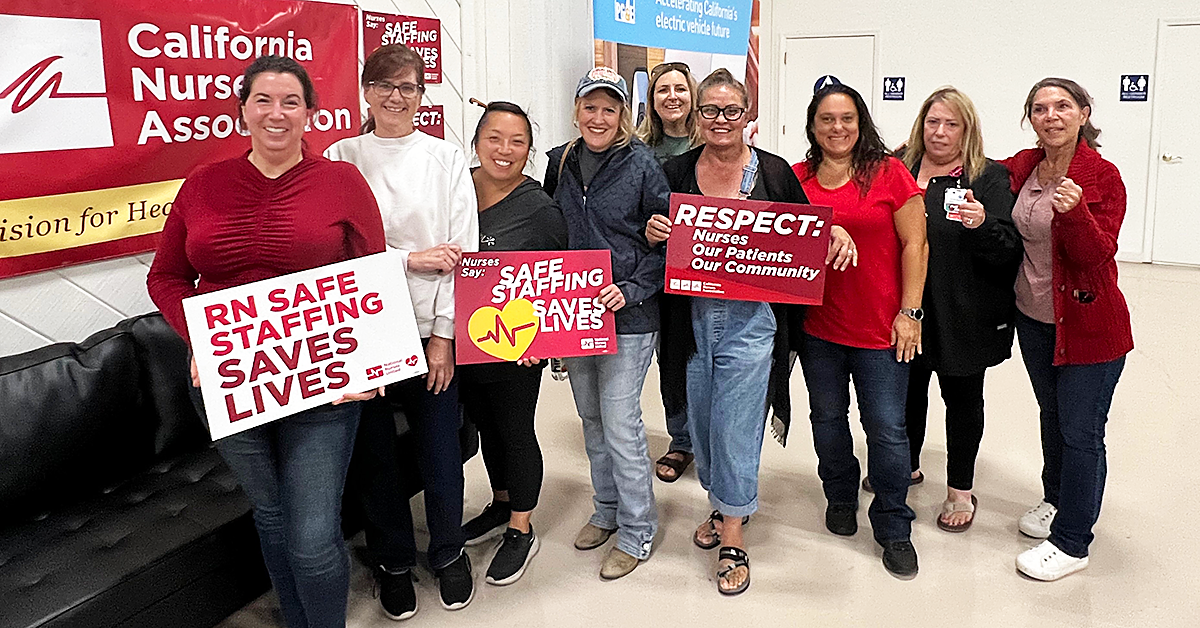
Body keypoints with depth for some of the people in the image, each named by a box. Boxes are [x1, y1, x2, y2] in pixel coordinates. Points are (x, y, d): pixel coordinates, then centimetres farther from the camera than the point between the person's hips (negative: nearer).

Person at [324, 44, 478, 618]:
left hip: (431, 331, 0)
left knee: (440, 447, 7)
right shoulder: (340, 158, 3)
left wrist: (443, 335, -7)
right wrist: (412, 259, -14)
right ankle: (394, 561, 31)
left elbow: (463, 252, -1)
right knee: (376, 451, 10)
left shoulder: (447, 159, 4)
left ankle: (448, 552, 32)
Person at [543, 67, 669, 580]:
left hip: (627, 317, -6)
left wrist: (631, 289, -18)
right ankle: (607, 510, 35)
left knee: (620, 423, -3)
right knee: (591, 417, 16)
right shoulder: (560, 161, 7)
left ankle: (637, 531, 15)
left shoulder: (642, 164, -8)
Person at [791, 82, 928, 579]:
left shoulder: (889, 173, -4)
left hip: (880, 329, -3)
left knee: (887, 428, 3)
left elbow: (914, 244, -4)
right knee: (827, 418, 17)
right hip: (817, 327, 3)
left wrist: (909, 312, -7)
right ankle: (840, 498, 40)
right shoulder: (796, 179, 4)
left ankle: (893, 528, 21)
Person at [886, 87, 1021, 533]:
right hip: (906, 308, 3)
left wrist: (982, 224, -30)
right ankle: (906, 466, 39)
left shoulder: (989, 177, -5)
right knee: (907, 388, 16)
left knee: (962, 396, 10)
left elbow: (1010, 248, -11)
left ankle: (960, 491, 25)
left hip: (965, 315, -3)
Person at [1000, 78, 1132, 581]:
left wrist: (1075, 212, -36)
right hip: (1034, 318, 6)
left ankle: (1071, 543, 13)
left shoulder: (1103, 177, -15)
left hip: (1088, 324, -6)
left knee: (1080, 432, 1)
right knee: (1052, 417, 21)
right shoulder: (1021, 167, 0)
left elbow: (1097, 257, -21)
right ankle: (1057, 501, 42)